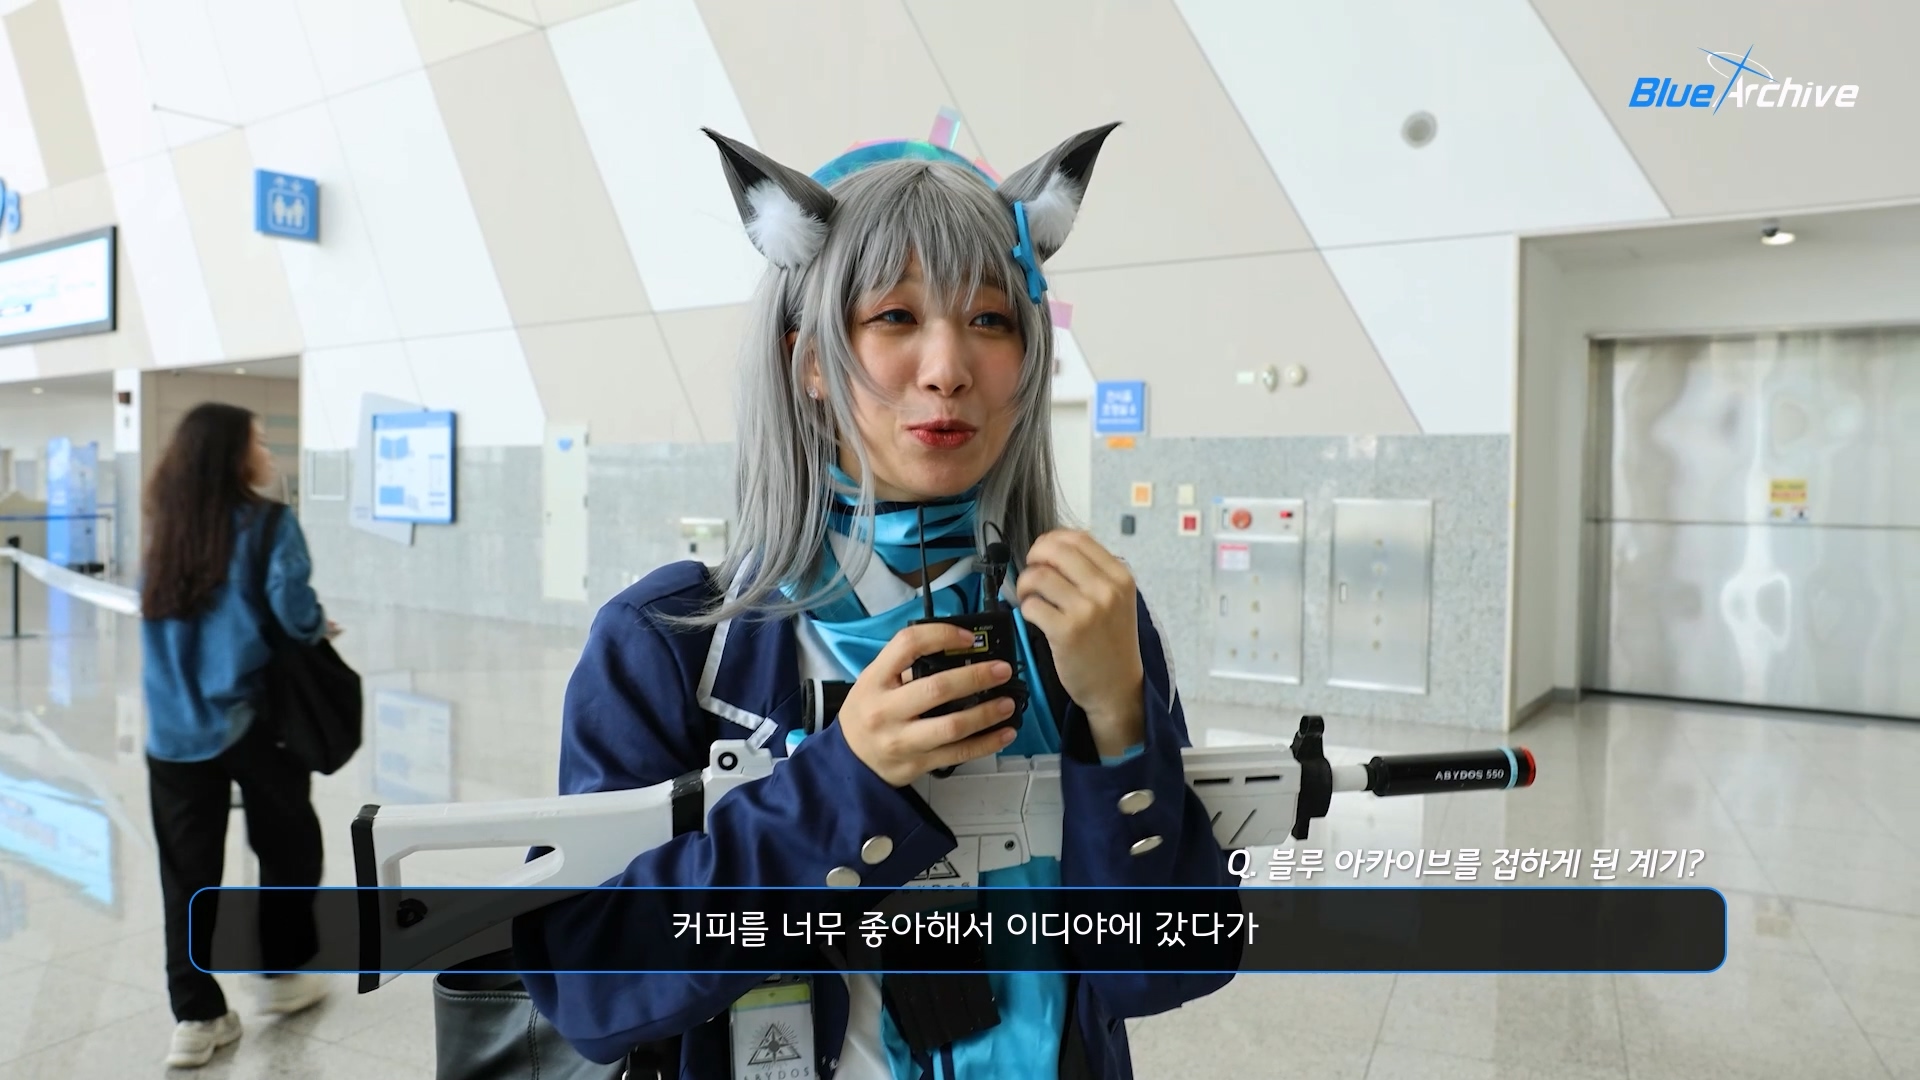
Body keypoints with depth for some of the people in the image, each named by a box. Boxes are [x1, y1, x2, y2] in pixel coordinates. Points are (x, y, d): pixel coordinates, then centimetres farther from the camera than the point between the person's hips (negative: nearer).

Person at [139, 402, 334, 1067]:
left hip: (175, 727, 4)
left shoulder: (165, 531, 7)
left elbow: (159, 618, 11)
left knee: (187, 870, 8)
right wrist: (321, 628, 1)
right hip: (255, 719, -4)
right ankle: (284, 975, 28)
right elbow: (292, 611, -19)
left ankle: (196, 1017, 11)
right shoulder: (266, 523, -9)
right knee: (286, 848, 16)